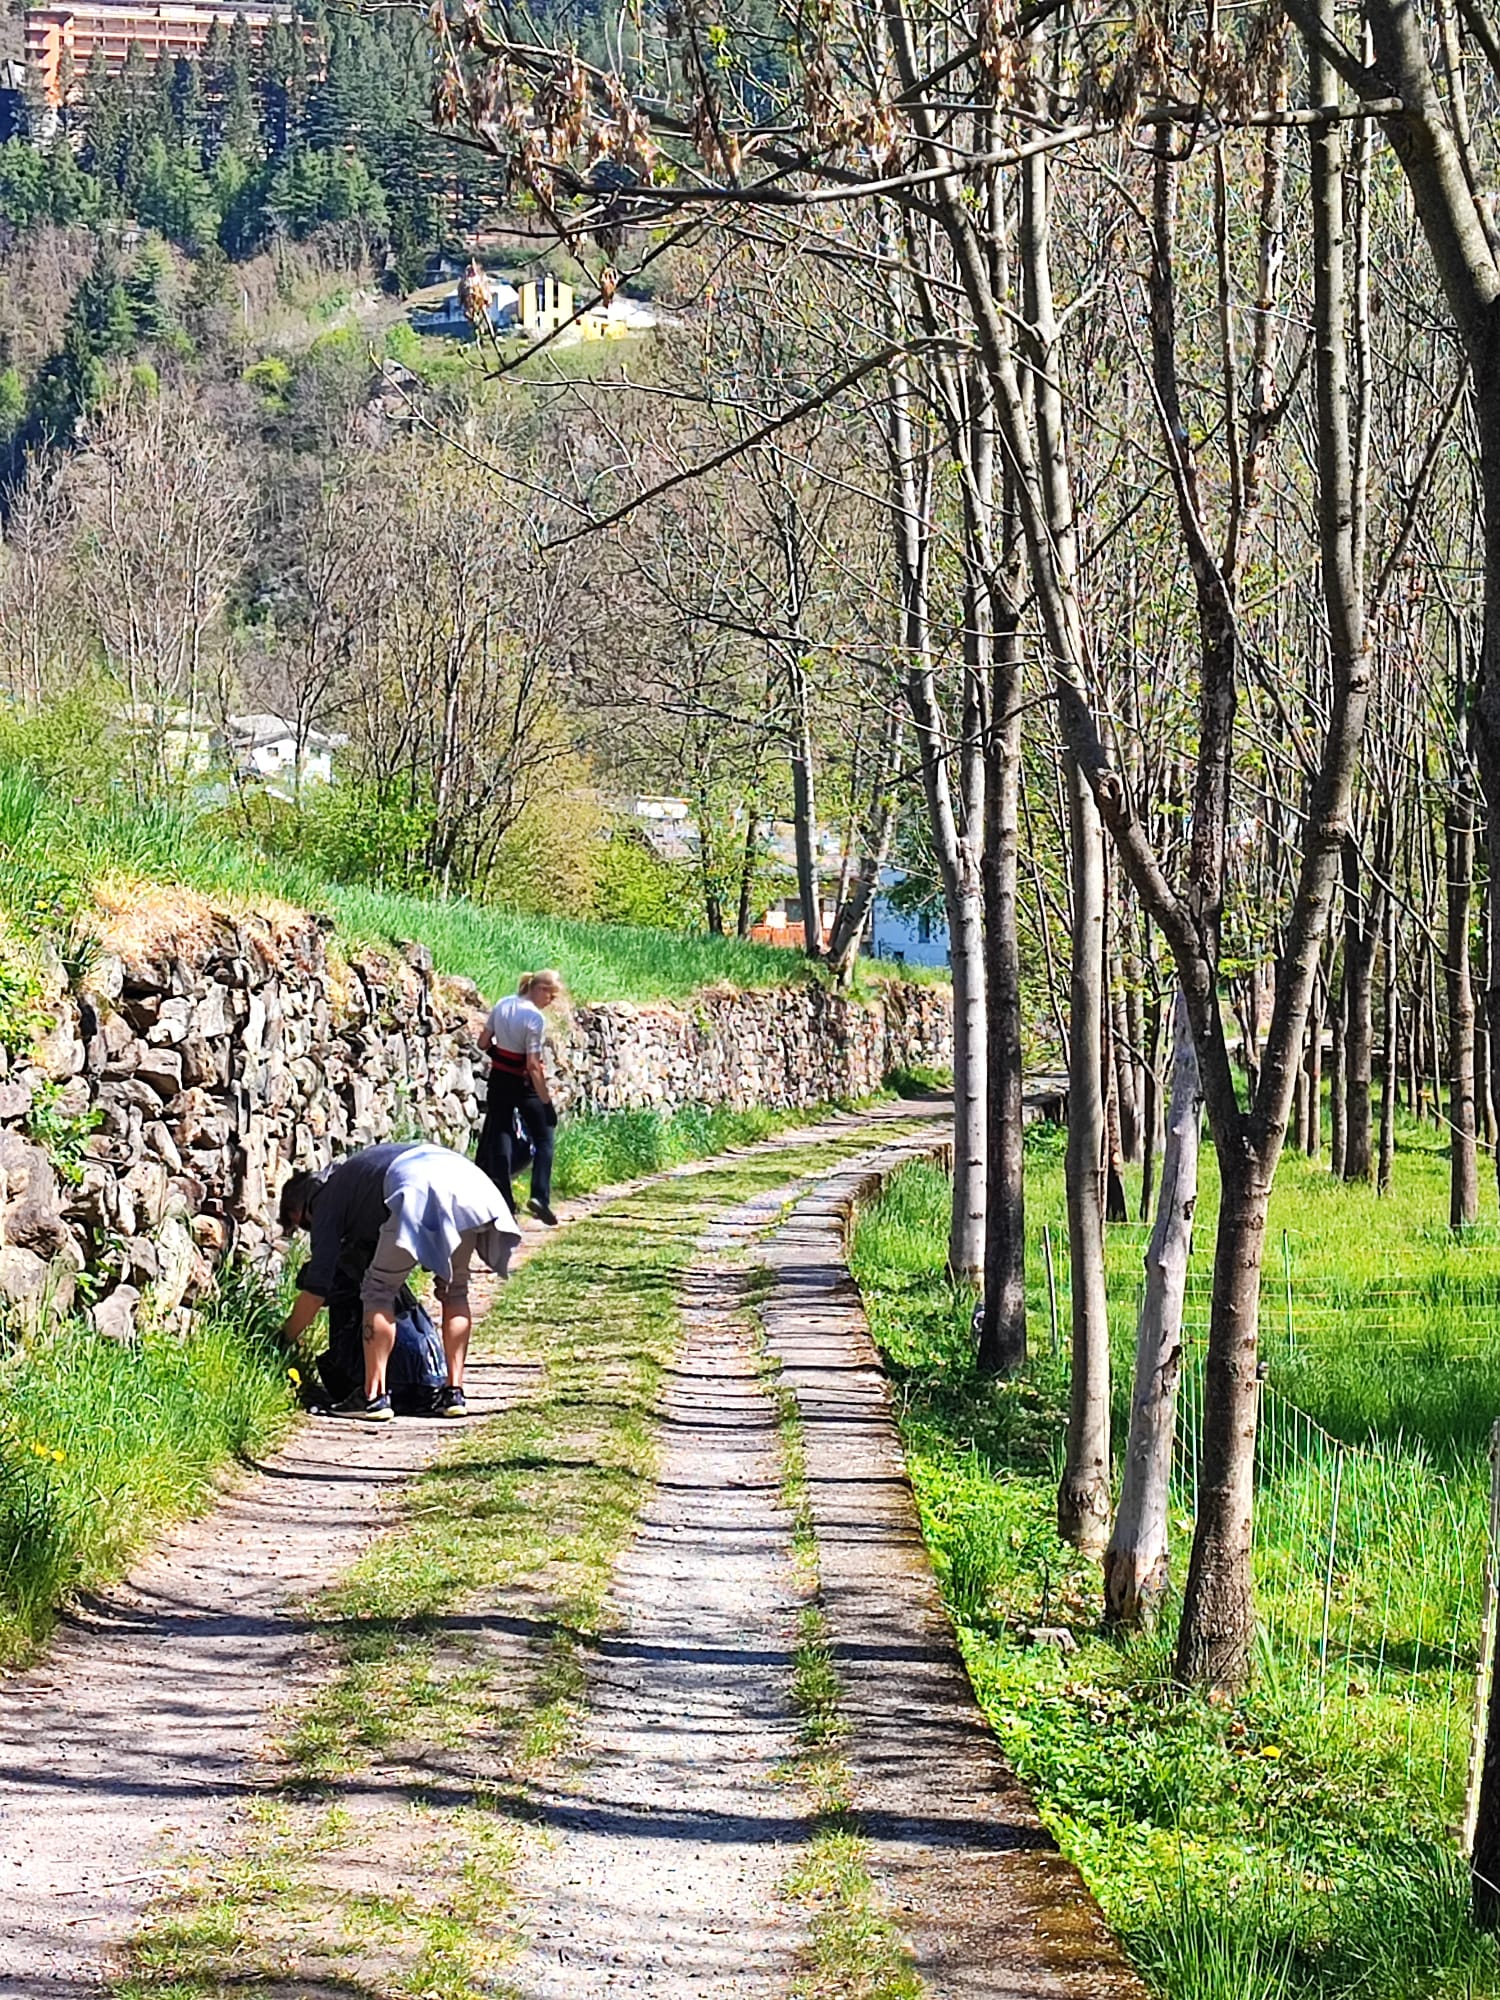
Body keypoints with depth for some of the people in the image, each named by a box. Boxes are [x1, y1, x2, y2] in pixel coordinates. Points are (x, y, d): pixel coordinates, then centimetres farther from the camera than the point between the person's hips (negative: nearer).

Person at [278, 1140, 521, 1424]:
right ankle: (455, 1393, 17)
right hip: (469, 1178, 7)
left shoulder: (326, 1200, 20)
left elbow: (316, 1286, 14)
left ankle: (374, 1397, 4)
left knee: (379, 1291, 8)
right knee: (454, 1289, 21)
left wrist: (284, 1339, 24)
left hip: (419, 1188, -7)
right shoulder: (353, 1169, 41)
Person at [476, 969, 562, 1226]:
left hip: (499, 1080, 6)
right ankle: (540, 1196, -7)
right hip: (524, 1083, -6)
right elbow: (533, 1065, -21)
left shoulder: (501, 1006, 1)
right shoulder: (536, 1018, -19)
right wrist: (546, 1100, -18)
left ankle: (503, 1203, 8)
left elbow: (483, 1043, 6)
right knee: (544, 1138, 7)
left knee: (500, 1138, 9)